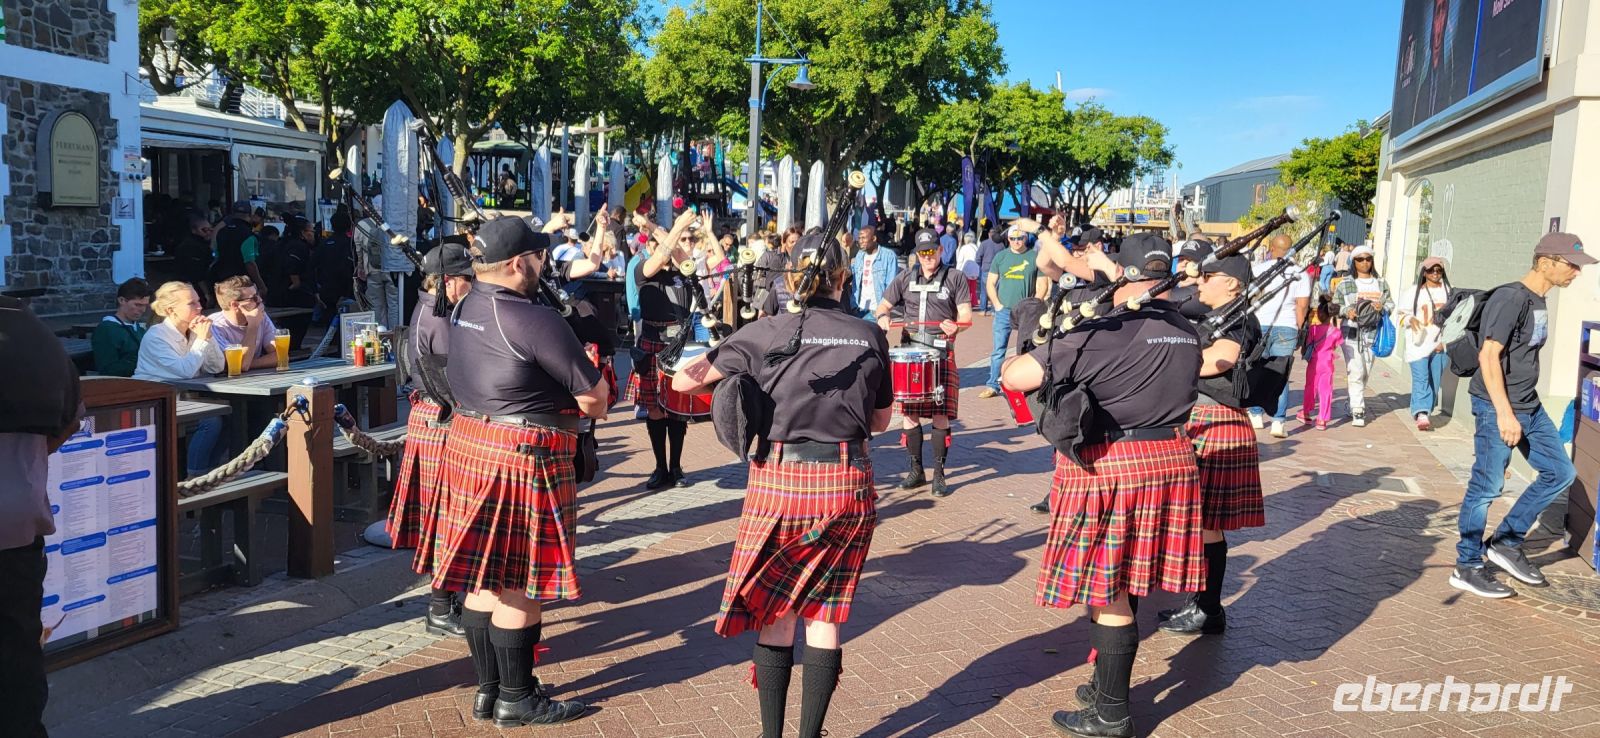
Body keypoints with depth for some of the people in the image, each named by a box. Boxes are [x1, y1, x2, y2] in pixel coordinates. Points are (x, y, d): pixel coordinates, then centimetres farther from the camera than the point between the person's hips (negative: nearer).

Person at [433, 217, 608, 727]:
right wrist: (589, 405, 7)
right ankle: (517, 699, 14)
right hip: (523, 456, -8)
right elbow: (595, 397, -16)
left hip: (467, 443, 9)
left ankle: (487, 689, 25)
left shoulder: (463, 309, 8)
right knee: (518, 585, 2)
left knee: (483, 578, 14)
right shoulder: (535, 320, -19)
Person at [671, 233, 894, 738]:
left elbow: (682, 380, -1)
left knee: (776, 616, 11)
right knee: (824, 616, 12)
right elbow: (880, 421, 12)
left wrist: (725, 366, 18)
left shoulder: (764, 334, -5)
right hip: (847, 484, 2)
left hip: (779, 482, -1)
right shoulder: (870, 337, 1)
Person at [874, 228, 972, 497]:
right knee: (909, 412, 3)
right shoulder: (905, 278, 12)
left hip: (942, 353, -3)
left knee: (941, 413, -4)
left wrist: (955, 326, -22)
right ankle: (916, 471, 16)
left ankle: (939, 474, 6)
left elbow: (967, 317, 0)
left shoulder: (955, 278, 4)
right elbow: (883, 306, 16)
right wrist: (883, 317, -7)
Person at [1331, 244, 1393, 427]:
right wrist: (1347, 311, -18)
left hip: (1372, 332, 4)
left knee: (1366, 372, 9)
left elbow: (1390, 303, 13)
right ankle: (1357, 410, -11)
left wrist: (1383, 307, -9)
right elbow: (1335, 306, 2)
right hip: (1351, 331, -4)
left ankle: (1354, 405, 24)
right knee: (1356, 372, -12)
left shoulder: (1381, 284, 12)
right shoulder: (1345, 285, 3)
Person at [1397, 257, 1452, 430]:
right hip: (1418, 344, -3)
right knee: (1420, 379, -14)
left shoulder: (1447, 291, 8)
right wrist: (1410, 319, -16)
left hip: (1439, 344, 3)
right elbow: (1400, 313, 5)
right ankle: (1421, 414, -22)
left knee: (1435, 381, 7)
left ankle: (1426, 412, 18)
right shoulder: (1413, 292, 2)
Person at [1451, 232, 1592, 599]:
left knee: (1560, 472, 10)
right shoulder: (1510, 298, -16)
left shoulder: (1537, 301, 12)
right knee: (1486, 487, -2)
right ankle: (1466, 567, 9)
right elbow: (1489, 355, -22)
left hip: (1530, 407, 9)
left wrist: (1523, 410, 22)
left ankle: (1506, 542, 20)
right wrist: (1504, 413, -24)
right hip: (1497, 408, -9)